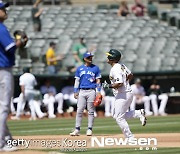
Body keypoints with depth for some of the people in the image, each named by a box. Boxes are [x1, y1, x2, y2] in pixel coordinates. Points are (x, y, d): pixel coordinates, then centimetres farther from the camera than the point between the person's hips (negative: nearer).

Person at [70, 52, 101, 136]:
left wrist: (98, 91, -4)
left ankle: (89, 129, 5)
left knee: (91, 111, 0)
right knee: (79, 110, -2)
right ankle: (77, 129, 0)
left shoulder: (95, 68, 6)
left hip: (91, 91, -2)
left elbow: (98, 80, 5)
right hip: (82, 91, 2)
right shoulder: (79, 69, 11)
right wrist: (75, 91, 3)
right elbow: (77, 80, 12)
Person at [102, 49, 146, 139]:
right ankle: (139, 113, 10)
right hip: (128, 93, 10)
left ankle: (130, 138, 0)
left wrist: (108, 86, -17)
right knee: (116, 115, 18)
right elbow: (130, 75, 22)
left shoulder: (115, 69, -20)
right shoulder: (121, 66, 9)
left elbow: (119, 84, -29)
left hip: (122, 95, -10)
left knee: (119, 117, -3)